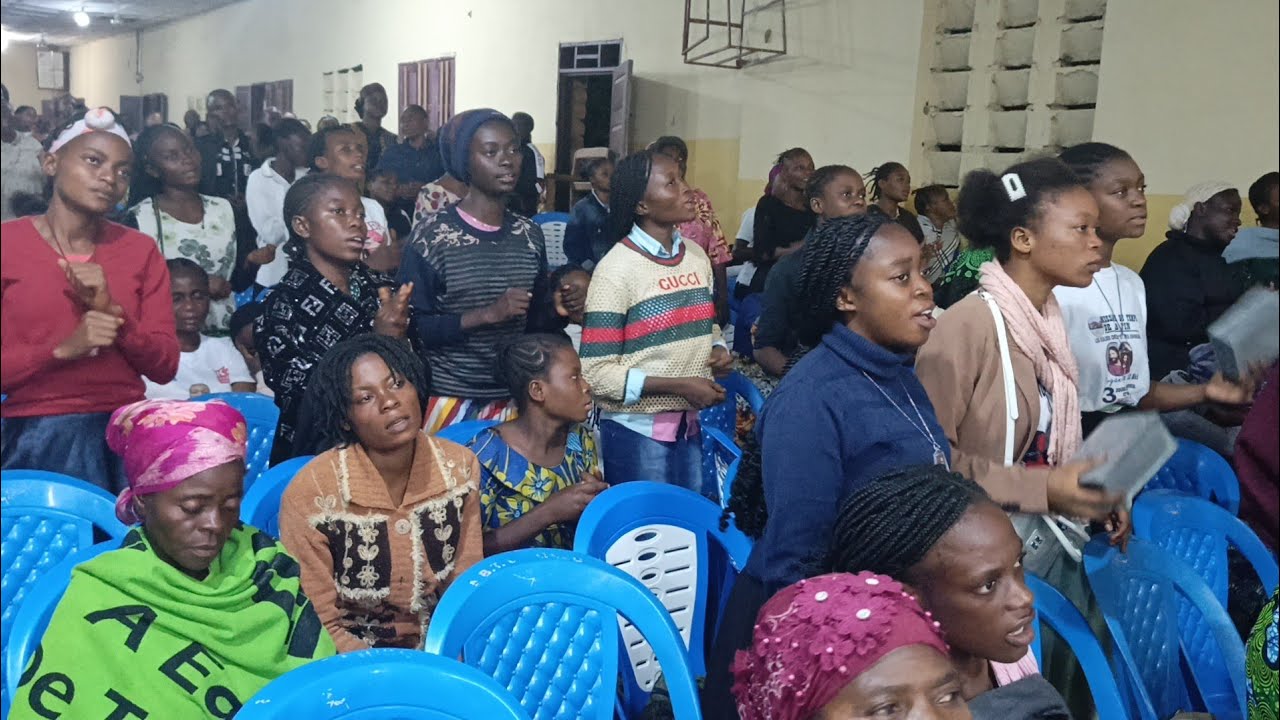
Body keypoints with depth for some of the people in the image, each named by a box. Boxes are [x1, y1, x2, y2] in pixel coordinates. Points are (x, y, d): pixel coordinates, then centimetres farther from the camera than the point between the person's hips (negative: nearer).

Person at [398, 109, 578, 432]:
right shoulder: (431, 234, -10)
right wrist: (487, 314, -22)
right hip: (450, 399, -4)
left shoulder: (529, 234, 6)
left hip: (514, 398, 5)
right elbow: (412, 326, -13)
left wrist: (556, 309, -8)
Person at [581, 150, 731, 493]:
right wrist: (679, 385, -20)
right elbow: (596, 372, -17)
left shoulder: (697, 255, 5)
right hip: (637, 429, -6)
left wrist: (718, 350, -1)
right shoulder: (616, 269, -15)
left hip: (689, 423, 6)